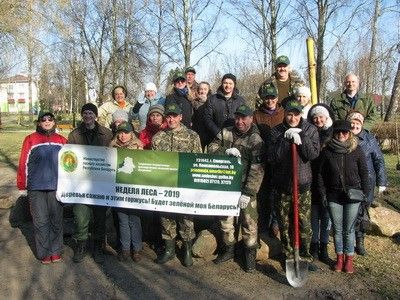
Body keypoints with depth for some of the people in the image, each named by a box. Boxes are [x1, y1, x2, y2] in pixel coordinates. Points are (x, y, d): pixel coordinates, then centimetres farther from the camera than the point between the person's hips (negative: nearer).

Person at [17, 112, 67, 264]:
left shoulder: (62, 140, 8)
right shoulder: (30, 140, 0)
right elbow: (24, 163, 0)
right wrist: (22, 183, -2)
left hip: (56, 187, 2)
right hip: (36, 188, -2)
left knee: (56, 220, 9)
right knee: (40, 221, 4)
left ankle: (56, 251, 22)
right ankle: (44, 253, 16)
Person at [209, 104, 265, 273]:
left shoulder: (256, 140, -12)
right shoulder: (226, 132, 5)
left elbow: (257, 170, -17)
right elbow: (212, 148, 2)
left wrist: (248, 193, -22)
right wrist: (226, 151, -17)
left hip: (245, 187, -5)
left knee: (248, 221, 0)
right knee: (225, 219, 15)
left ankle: (250, 254, 18)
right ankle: (228, 249, 33)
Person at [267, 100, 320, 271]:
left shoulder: (310, 130, 2)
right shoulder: (277, 131, 0)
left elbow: (313, 154, -9)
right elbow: (271, 157, -10)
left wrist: (300, 139, -21)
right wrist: (286, 140, -19)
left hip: (303, 185, 0)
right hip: (282, 184, 1)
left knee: (304, 224, 3)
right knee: (284, 225, 11)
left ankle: (306, 256, 20)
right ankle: (288, 256, 26)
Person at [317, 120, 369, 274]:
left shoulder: (356, 150, -4)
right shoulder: (327, 151, -3)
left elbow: (364, 172, 2)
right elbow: (321, 173, 2)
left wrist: (365, 193, 1)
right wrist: (323, 193, -1)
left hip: (353, 195, -1)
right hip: (334, 196, 1)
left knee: (349, 229, 7)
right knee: (337, 229, 10)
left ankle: (349, 258, 21)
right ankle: (339, 257, 25)